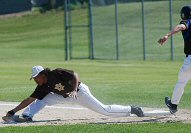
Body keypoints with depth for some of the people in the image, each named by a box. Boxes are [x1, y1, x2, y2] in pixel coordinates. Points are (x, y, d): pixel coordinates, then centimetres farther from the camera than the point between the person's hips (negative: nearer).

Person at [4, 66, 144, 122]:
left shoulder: (56, 74, -28)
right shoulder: (43, 87, -8)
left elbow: (75, 75, -31)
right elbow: (30, 100, -7)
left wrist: (74, 90, -44)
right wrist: (13, 111, -12)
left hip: (79, 90, -7)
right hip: (66, 96, 7)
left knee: (104, 110, -10)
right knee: (43, 99, -8)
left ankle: (131, 109, 3)